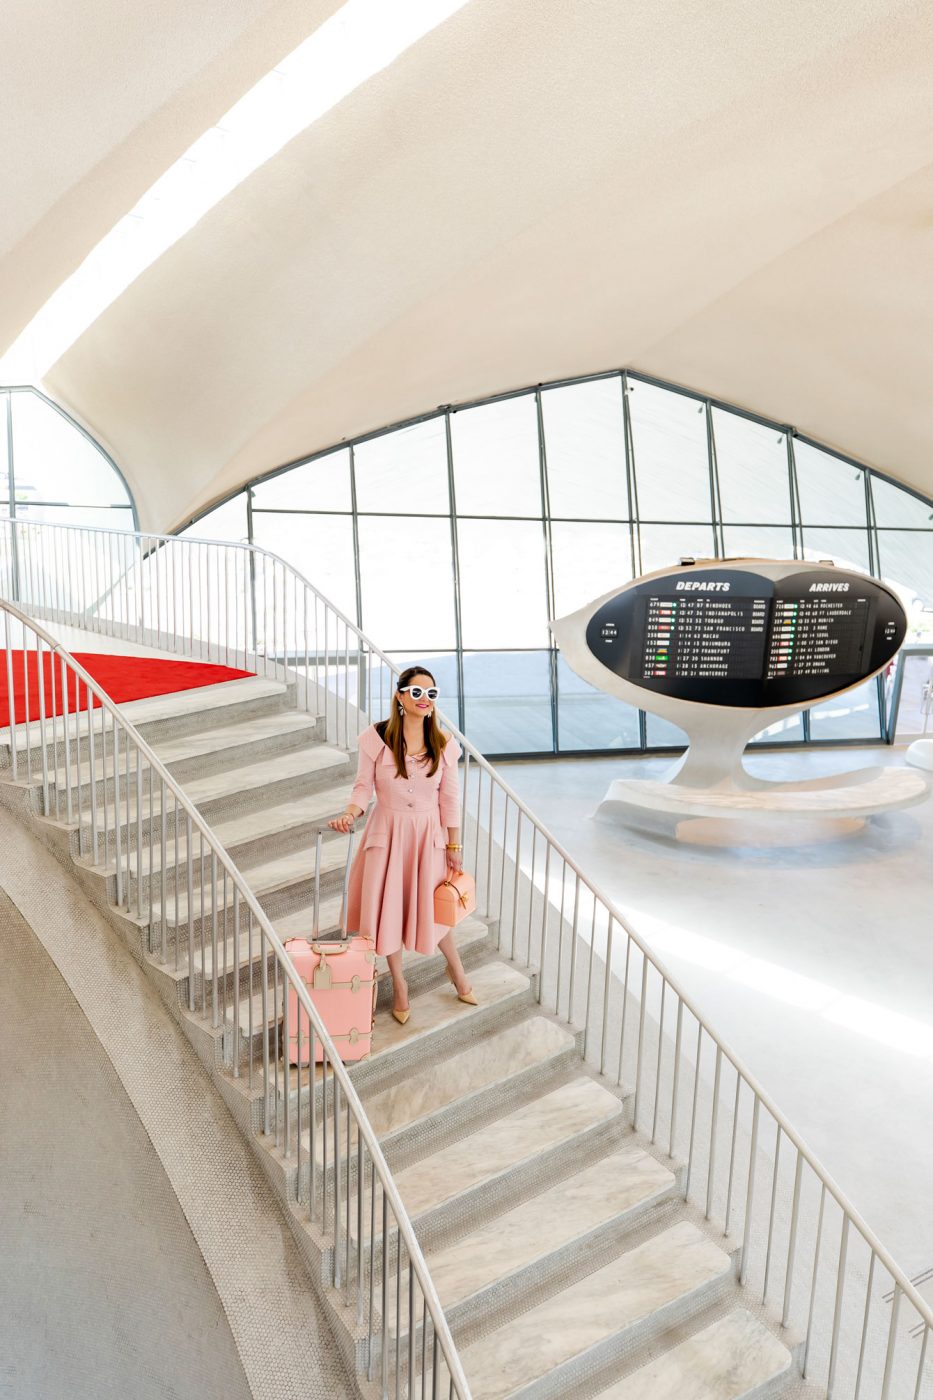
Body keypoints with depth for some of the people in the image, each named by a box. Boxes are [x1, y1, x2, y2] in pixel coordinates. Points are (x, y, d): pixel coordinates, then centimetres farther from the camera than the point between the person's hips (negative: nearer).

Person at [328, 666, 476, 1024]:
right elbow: (364, 786, -5)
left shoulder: (443, 745, -6)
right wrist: (350, 814, -24)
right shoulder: (376, 738, -11)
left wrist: (454, 846, 3)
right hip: (387, 833, -1)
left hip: (429, 835, 1)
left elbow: (449, 799, 0)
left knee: (433, 907, 14)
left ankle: (457, 972, 41)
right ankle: (399, 985, 30)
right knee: (387, 909, 7)